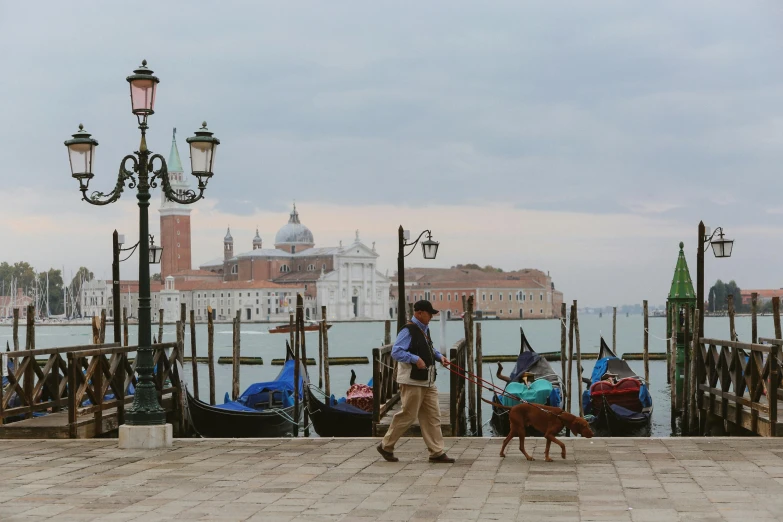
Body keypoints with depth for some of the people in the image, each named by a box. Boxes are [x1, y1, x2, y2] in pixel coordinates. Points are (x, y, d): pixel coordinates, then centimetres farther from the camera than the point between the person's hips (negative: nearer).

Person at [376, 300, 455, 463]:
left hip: (427, 381, 9)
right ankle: (386, 446, 12)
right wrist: (415, 359, -28)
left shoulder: (424, 329, 14)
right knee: (407, 415, -3)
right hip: (413, 382, -9)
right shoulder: (408, 331, -15)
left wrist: (439, 356, 13)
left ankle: (437, 452, 11)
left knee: (433, 416, 7)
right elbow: (396, 352, -21)